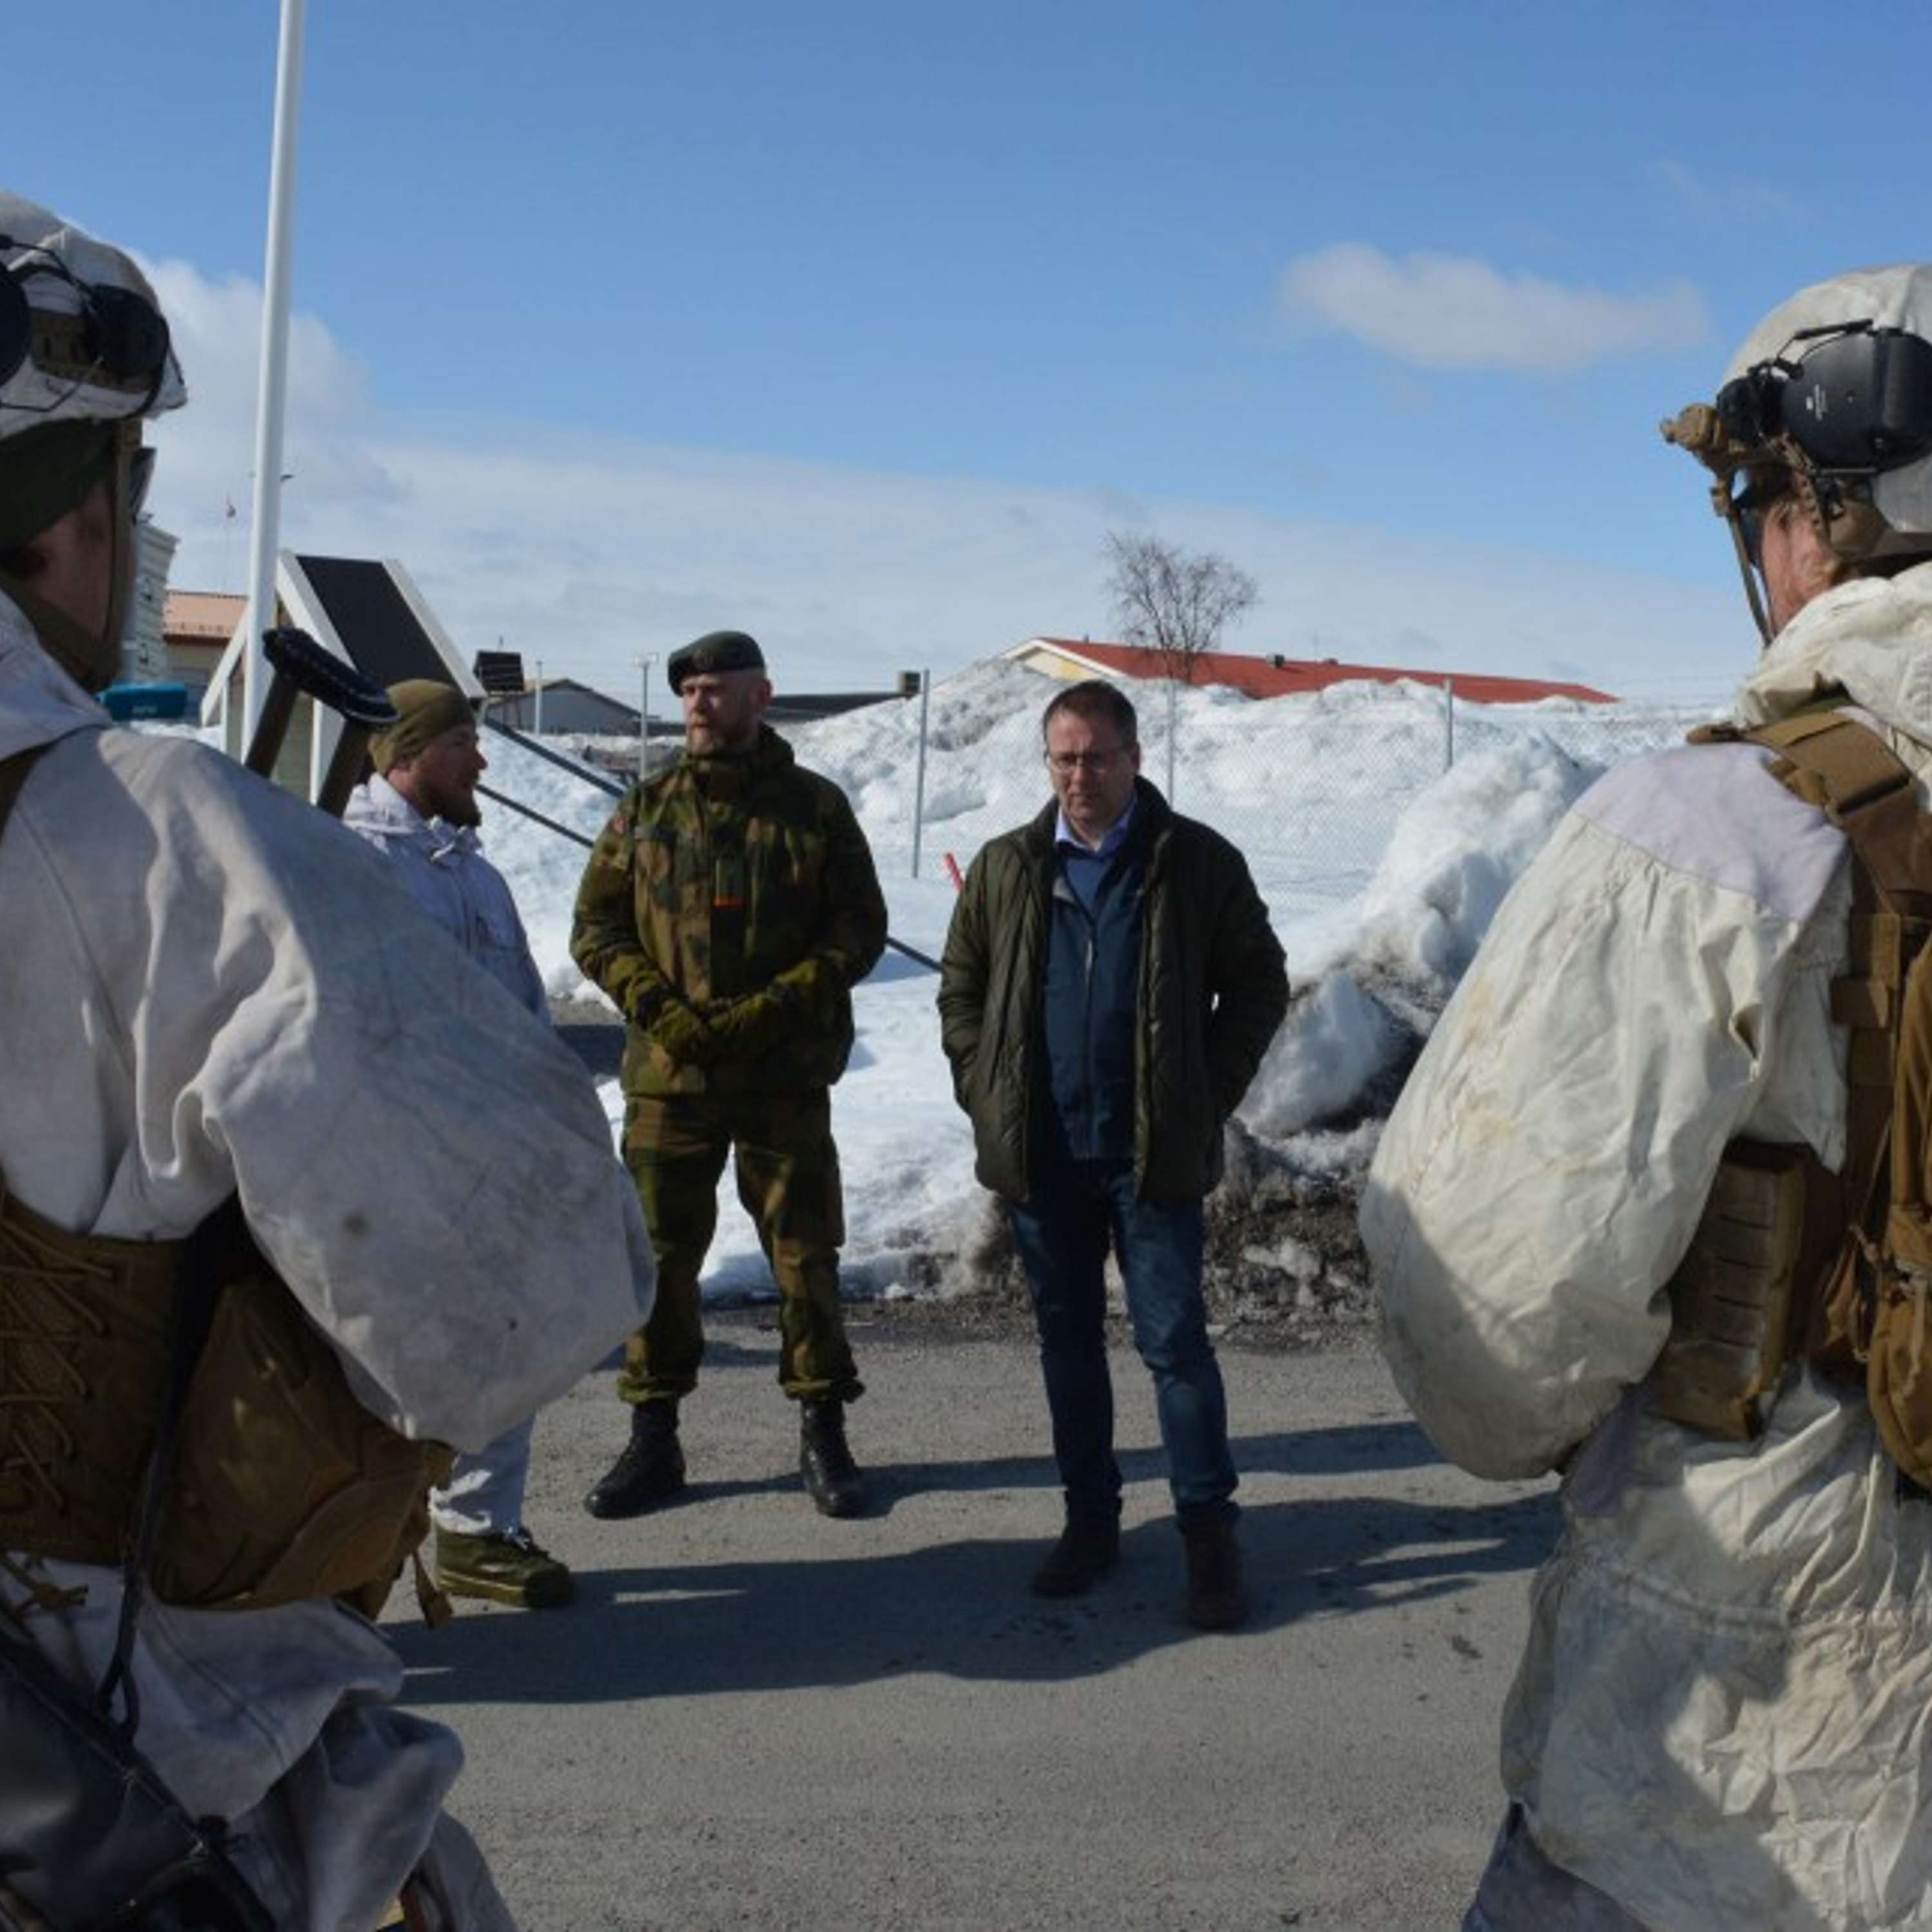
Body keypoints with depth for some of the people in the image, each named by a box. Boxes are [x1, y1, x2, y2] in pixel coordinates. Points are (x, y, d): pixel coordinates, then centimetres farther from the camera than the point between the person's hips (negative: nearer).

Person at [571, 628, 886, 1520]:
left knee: (804, 1252, 4)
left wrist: (775, 1006, -13)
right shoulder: (647, 810, 7)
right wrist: (657, 1005, -10)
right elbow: (595, 926, 7)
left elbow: (860, 929, 0)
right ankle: (652, 1438, 18)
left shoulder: (816, 807, 2)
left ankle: (823, 1431, 17)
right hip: (667, 1070, 2)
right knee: (658, 1253, 6)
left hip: (785, 1073, -2)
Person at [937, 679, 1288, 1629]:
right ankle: (1090, 1516, 24)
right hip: (1042, 1151, 3)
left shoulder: (1198, 862, 0)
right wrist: (983, 1091, 5)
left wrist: (1210, 1093, -2)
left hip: (1153, 1152, -3)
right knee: (1067, 1337, 11)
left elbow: (1259, 982, 6)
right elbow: (960, 987, 15)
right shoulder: (1006, 868, 7)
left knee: (1175, 1338, -1)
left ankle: (1208, 1531, 11)